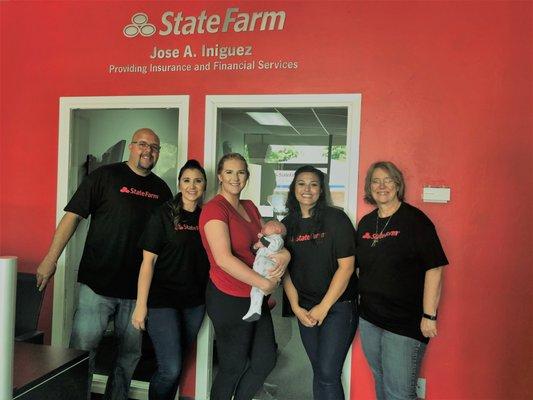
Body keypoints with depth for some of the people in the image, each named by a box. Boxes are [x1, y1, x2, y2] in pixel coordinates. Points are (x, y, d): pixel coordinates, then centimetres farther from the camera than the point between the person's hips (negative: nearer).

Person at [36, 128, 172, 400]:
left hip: (138, 286, 4)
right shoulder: (105, 175, -2)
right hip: (97, 283, -4)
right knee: (82, 348, 0)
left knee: (130, 353, 15)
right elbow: (73, 215, -5)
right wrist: (51, 259, -11)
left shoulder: (161, 189, 9)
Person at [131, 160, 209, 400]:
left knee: (177, 363, 16)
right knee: (170, 368, -6)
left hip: (195, 301, 4)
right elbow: (148, 261, -9)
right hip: (163, 299, -4)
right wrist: (141, 304, -13)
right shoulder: (164, 215, -7)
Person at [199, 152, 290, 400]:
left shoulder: (250, 207, 10)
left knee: (266, 360, 18)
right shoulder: (215, 209, -15)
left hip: (255, 297, 8)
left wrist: (284, 253, -10)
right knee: (233, 367, 10)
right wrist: (265, 283, -21)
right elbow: (224, 259, -25)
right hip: (229, 299, -8)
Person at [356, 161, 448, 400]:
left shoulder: (414, 220, -11)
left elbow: (434, 269, -15)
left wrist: (429, 315, -17)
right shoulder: (365, 223, 7)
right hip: (369, 318, 6)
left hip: (405, 322, -6)